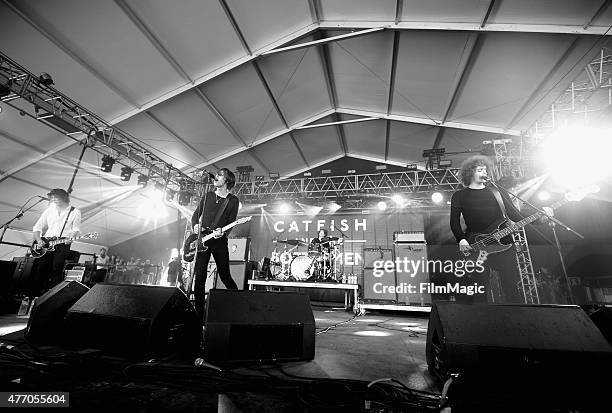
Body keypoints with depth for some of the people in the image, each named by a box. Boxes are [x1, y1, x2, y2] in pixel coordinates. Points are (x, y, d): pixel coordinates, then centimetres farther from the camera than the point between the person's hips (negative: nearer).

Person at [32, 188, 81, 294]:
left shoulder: (75, 212, 5)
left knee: (57, 270, -8)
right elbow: (37, 227, 13)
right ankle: (38, 294, 11)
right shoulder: (49, 210, 14)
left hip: (63, 244, -3)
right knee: (42, 268, -1)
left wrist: (72, 236, -19)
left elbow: (76, 229, 2)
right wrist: (39, 240, -3)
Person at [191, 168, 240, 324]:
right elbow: (196, 214, 19)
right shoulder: (208, 196, 14)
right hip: (202, 240, 3)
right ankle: (199, 314, 12)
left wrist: (222, 232, -20)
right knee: (199, 277, 0)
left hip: (220, 241, -3)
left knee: (225, 275, 1)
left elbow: (231, 222, -2)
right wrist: (195, 225, -1)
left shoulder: (233, 201, 3)